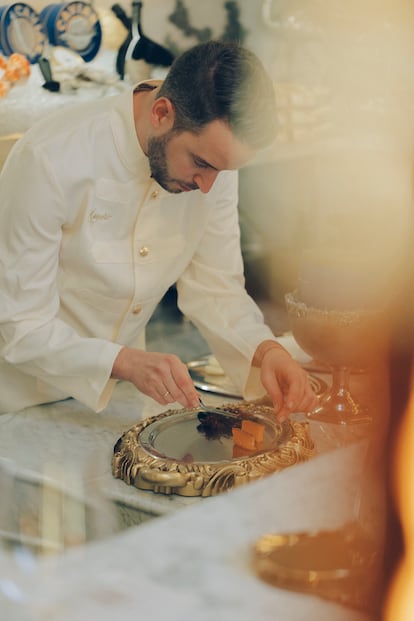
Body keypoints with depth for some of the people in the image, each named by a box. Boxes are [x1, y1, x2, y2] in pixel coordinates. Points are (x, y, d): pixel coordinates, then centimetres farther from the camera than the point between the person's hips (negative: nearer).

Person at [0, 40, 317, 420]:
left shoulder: (213, 152, -9)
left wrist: (266, 350, -19)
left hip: (115, 393, 4)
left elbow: (214, 286, -1)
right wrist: (125, 362, -36)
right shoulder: (50, 160, -26)